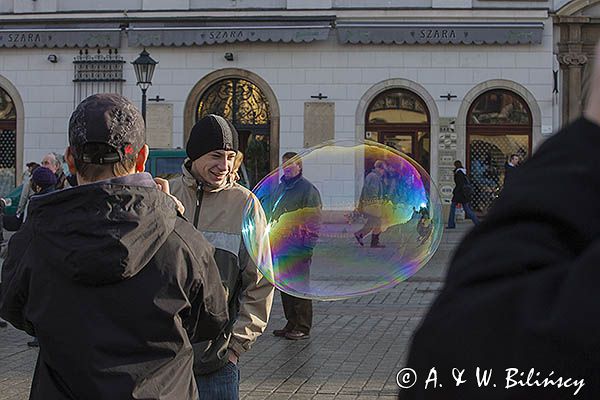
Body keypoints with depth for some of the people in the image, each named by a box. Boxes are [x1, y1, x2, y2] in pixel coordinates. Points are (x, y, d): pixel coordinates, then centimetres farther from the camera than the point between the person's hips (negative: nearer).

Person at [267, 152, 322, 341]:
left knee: (300, 287, -5)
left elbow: (314, 219, -11)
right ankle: (291, 324, 19)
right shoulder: (280, 187, 17)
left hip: (298, 248, -8)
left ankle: (303, 327, 0)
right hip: (281, 246, 8)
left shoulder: (307, 188, -7)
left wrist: (309, 244, -17)